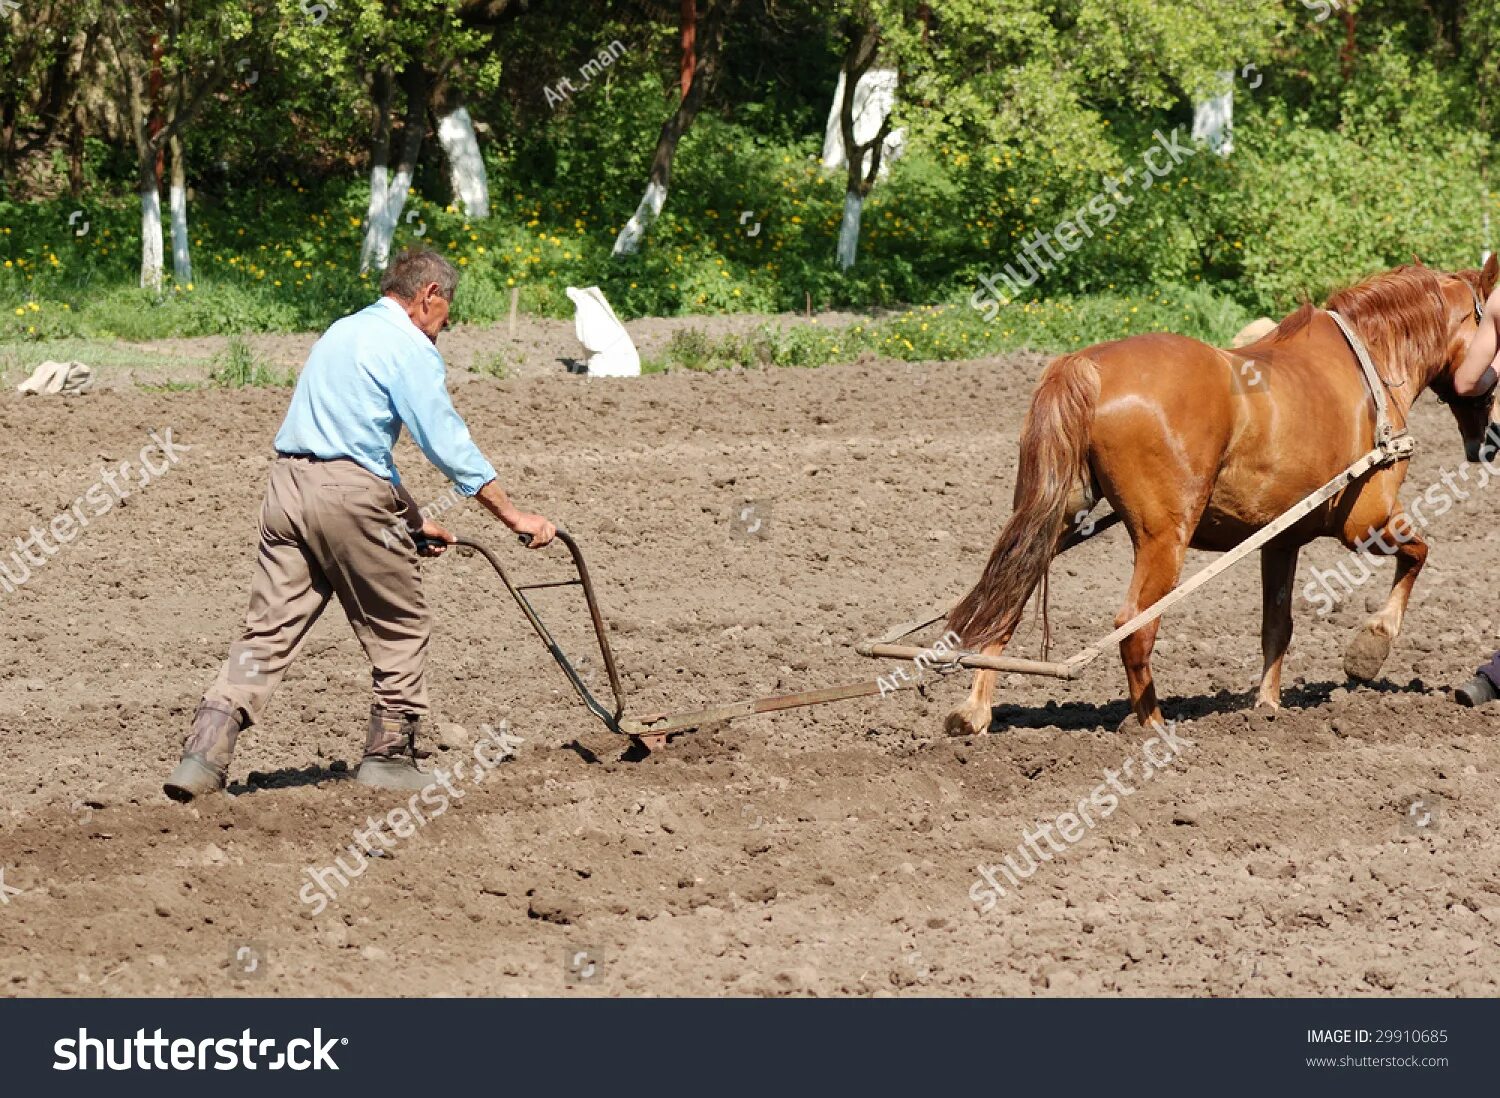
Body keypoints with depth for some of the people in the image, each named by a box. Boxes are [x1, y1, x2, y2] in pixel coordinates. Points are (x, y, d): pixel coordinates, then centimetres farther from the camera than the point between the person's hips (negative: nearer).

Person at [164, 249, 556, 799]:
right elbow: (448, 443, -9)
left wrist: (413, 520, 32)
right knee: (400, 629, 10)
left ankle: (204, 750, -8)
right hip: (347, 492, -7)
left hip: (287, 484, 8)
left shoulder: (347, 331, 25)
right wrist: (514, 516, -3)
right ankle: (388, 755, 15)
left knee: (267, 631, 4)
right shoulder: (409, 346, -3)